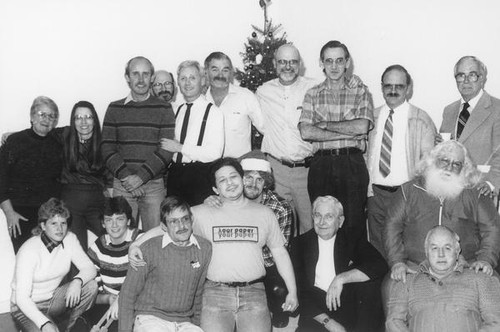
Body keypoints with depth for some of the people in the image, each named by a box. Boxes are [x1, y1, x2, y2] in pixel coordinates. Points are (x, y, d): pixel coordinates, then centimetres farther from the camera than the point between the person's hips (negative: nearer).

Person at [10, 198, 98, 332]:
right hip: (26, 307, -6)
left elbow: (89, 268, -7)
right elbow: (21, 297, -27)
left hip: (52, 298, 6)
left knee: (91, 285, -15)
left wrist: (77, 281, -31)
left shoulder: (69, 239, -7)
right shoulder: (29, 250, -24)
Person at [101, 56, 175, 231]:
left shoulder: (164, 109, 5)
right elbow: (107, 148, 4)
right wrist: (125, 176, -10)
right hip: (122, 184, 1)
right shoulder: (115, 108, 9)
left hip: (154, 185, -1)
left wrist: (141, 176, -13)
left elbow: (166, 149, -3)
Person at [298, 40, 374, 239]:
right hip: (321, 164, 1)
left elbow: (362, 127, -7)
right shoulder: (312, 95, 11)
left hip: (352, 163, -1)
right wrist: (349, 132, -9)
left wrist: (325, 124, -4)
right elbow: (305, 132, -5)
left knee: (354, 225, -1)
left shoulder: (361, 92, 9)